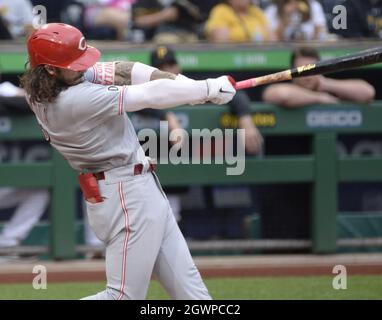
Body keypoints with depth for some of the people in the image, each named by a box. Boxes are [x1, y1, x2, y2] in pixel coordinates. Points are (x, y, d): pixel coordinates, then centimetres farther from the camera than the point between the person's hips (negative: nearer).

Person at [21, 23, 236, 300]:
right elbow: (149, 97, -20)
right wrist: (209, 89, -13)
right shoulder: (76, 100, -25)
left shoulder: (46, 86, 1)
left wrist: (179, 81, -12)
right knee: (125, 295, -7)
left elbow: (119, 71, -1)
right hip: (128, 196, -10)